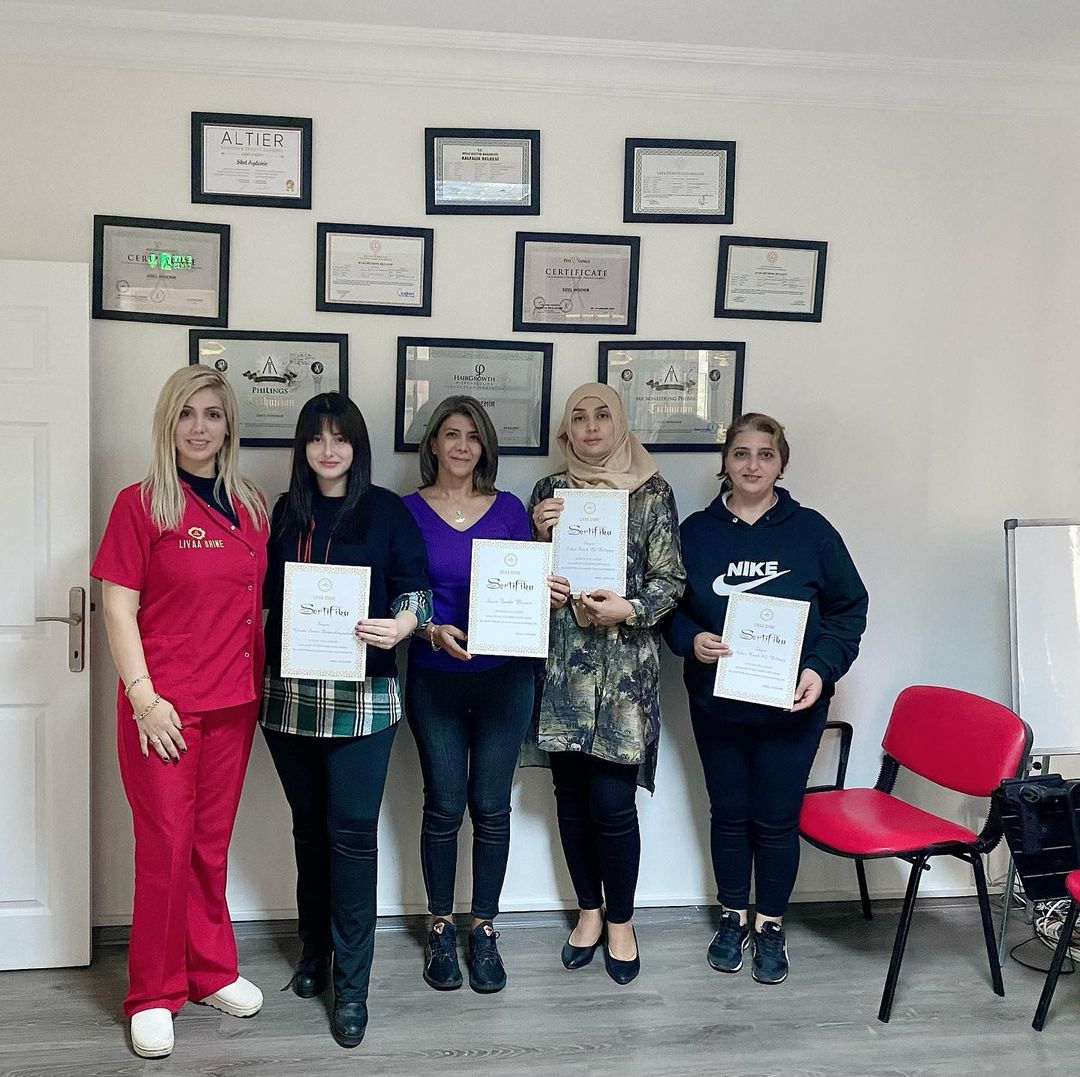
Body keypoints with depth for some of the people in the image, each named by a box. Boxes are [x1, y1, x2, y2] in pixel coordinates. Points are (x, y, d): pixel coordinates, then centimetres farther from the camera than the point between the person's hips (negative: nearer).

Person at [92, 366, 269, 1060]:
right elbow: (118, 606, -7)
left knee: (213, 844, 14)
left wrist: (262, 684, 9)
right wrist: (144, 696, -13)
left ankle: (211, 972, 31)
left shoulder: (250, 506, 9)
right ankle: (155, 995, 20)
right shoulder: (140, 504, -5)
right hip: (164, 705, -4)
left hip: (235, 701, 4)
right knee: (167, 845, 2)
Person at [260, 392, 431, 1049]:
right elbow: (264, 593, 14)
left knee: (352, 832, -5)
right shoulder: (284, 513, 11)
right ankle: (314, 950, 32)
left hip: (362, 697, -3)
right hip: (290, 694, 4)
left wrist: (401, 624, -22)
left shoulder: (386, 511, 1)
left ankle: (352, 982, 7)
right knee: (310, 829, 14)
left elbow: (418, 589, -2)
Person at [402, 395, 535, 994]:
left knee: (491, 808, 5)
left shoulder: (509, 509, 5)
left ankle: (483, 929, 22)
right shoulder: (408, 511, 0)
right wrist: (433, 631, -19)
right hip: (434, 678, -1)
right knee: (444, 806, 4)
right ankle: (440, 928, 23)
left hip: (504, 676, 1)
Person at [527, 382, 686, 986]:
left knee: (612, 801, -3)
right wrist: (540, 533, -6)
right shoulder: (551, 492, 10)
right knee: (572, 796, 10)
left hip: (625, 668, -3)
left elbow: (671, 579, 0)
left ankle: (620, 921, 19)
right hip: (563, 667, 3)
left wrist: (630, 608, -17)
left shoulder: (652, 493, 2)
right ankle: (590, 910, 29)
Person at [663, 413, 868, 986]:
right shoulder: (696, 531, 1)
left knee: (776, 820, 6)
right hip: (715, 703, 2)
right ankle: (732, 917, 32)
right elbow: (671, 608, 5)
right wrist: (692, 640, -15)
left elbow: (849, 609, 0)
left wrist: (822, 668, -13)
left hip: (791, 706, -1)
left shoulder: (811, 531, -3)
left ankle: (770, 926, 26)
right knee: (729, 815, 13)